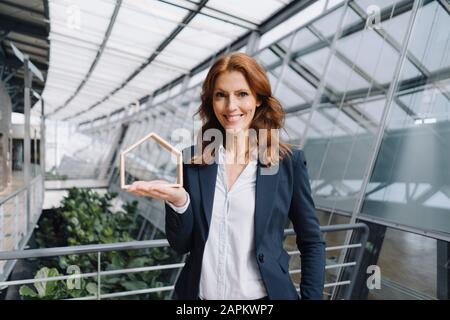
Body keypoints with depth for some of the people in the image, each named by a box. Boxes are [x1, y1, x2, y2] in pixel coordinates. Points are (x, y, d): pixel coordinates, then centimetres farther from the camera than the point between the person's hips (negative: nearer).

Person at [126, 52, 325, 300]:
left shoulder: (289, 161, -9)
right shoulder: (192, 160, -5)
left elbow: (312, 243, -2)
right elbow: (181, 244, -3)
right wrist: (178, 200, -20)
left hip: (264, 294, 0)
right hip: (198, 292, 1)